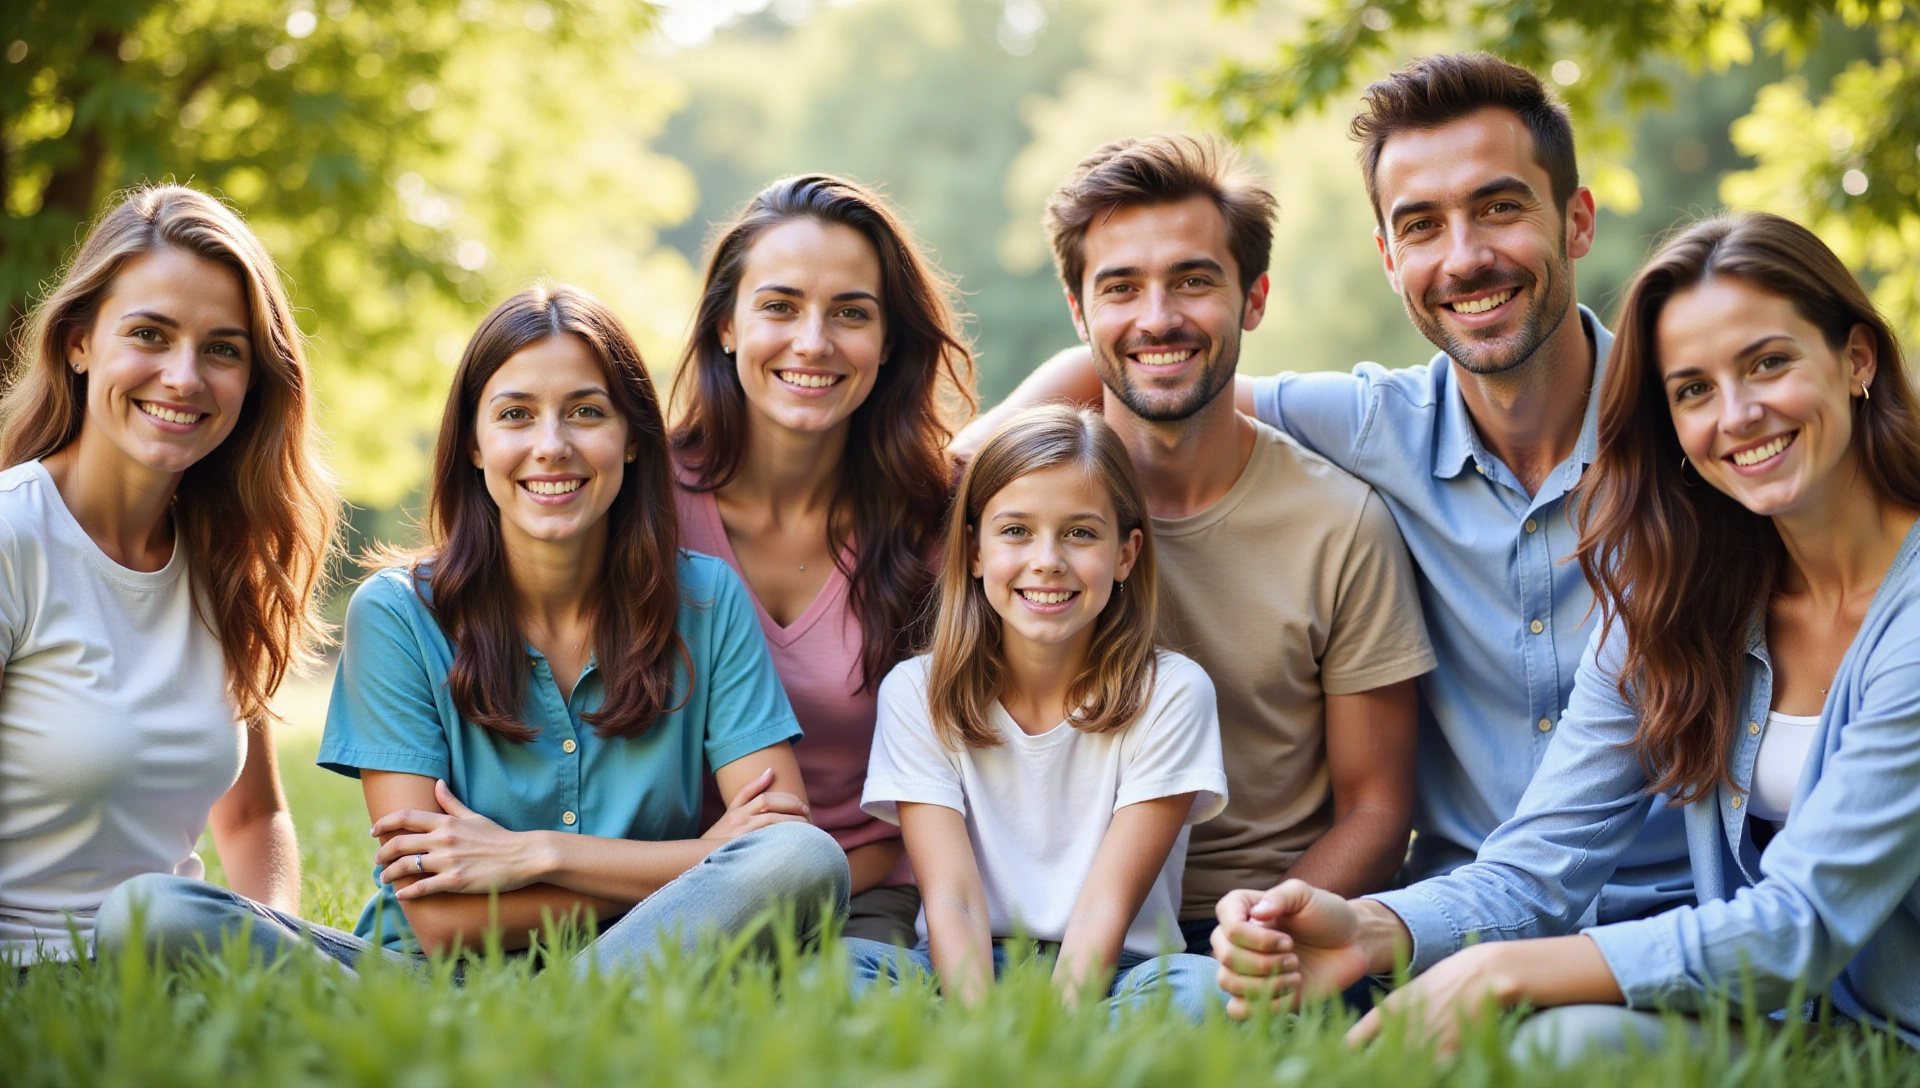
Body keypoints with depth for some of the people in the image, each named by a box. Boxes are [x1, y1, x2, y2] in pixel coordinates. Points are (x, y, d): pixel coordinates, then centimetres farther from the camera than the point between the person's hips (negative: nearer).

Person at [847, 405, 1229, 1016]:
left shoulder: (1172, 693, -3)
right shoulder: (916, 693, 1)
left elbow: (1105, 905, -10)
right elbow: (951, 901, -10)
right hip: (969, 975, 1)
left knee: (1201, 983, -34)